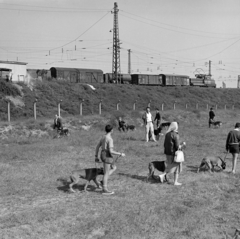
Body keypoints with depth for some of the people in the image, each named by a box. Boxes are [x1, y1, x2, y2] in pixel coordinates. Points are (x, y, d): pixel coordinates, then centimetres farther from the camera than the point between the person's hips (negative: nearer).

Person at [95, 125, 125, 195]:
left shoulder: (103, 137, 8)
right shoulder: (110, 139, -20)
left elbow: (97, 147, 13)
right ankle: (105, 190, 8)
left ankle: (104, 180, 13)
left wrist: (96, 156, 19)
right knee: (106, 173, 0)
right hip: (107, 156, -9)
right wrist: (120, 154, -13)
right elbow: (111, 151, -24)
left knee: (114, 167, 22)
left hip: (103, 155, 9)